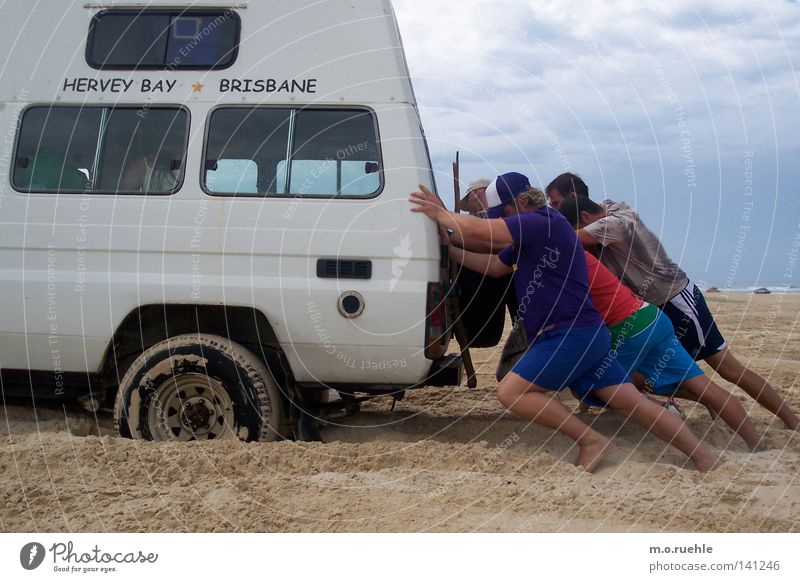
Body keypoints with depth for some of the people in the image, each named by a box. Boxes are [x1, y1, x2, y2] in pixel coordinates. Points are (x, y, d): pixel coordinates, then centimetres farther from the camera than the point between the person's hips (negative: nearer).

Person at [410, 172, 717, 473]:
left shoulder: (543, 222, -12)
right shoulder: (527, 237, 20)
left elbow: (474, 228, -16)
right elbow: (493, 265, 31)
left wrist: (439, 214, 1)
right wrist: (447, 249, 23)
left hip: (572, 335, -10)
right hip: (587, 336, 10)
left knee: (511, 392, -11)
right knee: (635, 403, 5)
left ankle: (591, 441, -9)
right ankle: (708, 462, 4)